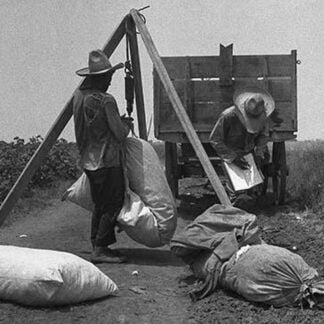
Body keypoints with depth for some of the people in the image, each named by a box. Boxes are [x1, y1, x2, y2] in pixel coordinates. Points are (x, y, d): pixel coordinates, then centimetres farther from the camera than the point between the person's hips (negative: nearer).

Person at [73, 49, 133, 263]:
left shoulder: (79, 96, 6)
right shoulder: (106, 101, -18)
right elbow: (120, 134, -16)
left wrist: (120, 121, 17)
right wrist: (127, 124, 5)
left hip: (88, 161, 8)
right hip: (107, 162, -8)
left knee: (100, 205, 16)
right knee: (113, 204, 0)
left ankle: (97, 246, 20)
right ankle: (100, 249, 0)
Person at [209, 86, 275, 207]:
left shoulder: (262, 116, -20)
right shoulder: (228, 116, -35)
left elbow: (264, 135, 1)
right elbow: (214, 140, -27)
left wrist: (258, 153, -15)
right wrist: (233, 158, -31)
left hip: (250, 150, 6)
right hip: (231, 150, -6)